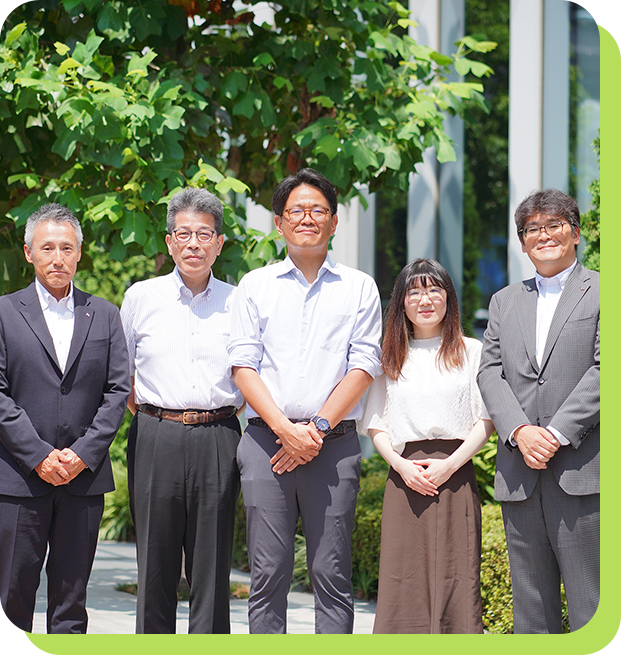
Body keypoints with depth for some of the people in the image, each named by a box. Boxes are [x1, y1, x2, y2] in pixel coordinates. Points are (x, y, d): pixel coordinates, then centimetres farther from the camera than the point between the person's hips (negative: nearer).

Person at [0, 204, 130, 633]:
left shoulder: (104, 315, 11)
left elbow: (118, 391, 5)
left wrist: (84, 454, -8)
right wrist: (39, 456, -12)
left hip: (84, 475, 2)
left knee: (71, 596, 6)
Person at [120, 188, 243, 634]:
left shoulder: (237, 303, 7)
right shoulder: (141, 297, 7)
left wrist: (228, 409, 6)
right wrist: (147, 413, 6)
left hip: (217, 442, 0)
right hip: (155, 440, 0)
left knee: (212, 564, 1)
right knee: (155, 562, 2)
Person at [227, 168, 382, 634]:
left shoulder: (359, 288, 11)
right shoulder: (255, 286, 12)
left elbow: (363, 366, 2)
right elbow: (243, 365, 4)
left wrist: (318, 427, -9)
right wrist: (285, 428, -9)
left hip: (334, 443, 0)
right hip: (267, 439, 1)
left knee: (332, 574, -2)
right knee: (268, 573, 0)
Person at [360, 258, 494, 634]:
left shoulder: (471, 351, 9)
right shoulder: (391, 358, 16)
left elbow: (485, 422, 3)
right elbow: (375, 425, 13)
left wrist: (450, 464, -11)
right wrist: (400, 464, -6)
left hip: (455, 475, -2)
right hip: (405, 475, 2)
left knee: (456, 578, -8)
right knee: (404, 579, -5)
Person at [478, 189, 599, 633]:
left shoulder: (603, 292, 4)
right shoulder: (504, 302, 19)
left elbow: (603, 368, -6)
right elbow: (490, 373, 9)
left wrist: (557, 433, -14)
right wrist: (519, 431, -8)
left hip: (582, 471, -5)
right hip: (520, 475, 5)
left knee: (591, 606, -6)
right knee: (531, 609, 7)